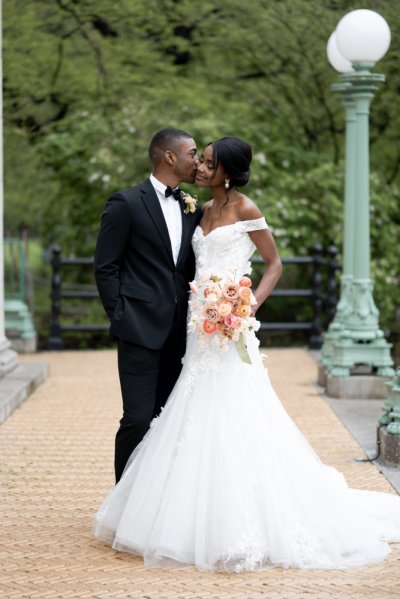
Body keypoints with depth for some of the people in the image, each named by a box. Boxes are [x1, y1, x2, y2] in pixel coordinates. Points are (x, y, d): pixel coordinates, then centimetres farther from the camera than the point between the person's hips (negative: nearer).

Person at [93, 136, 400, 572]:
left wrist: (251, 304, -15)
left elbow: (274, 263, -3)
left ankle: (240, 527, 0)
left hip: (230, 329, -8)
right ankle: (206, 519, 17)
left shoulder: (244, 209, -6)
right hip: (202, 327, 8)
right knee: (199, 425, 9)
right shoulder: (207, 210, 16)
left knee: (232, 422, -7)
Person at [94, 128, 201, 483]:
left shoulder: (191, 209, 13)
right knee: (138, 420, -8)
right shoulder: (126, 203, -5)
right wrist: (121, 317, -7)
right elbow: (105, 267, -4)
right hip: (141, 332, -6)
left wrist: (192, 318, 9)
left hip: (178, 334, 6)